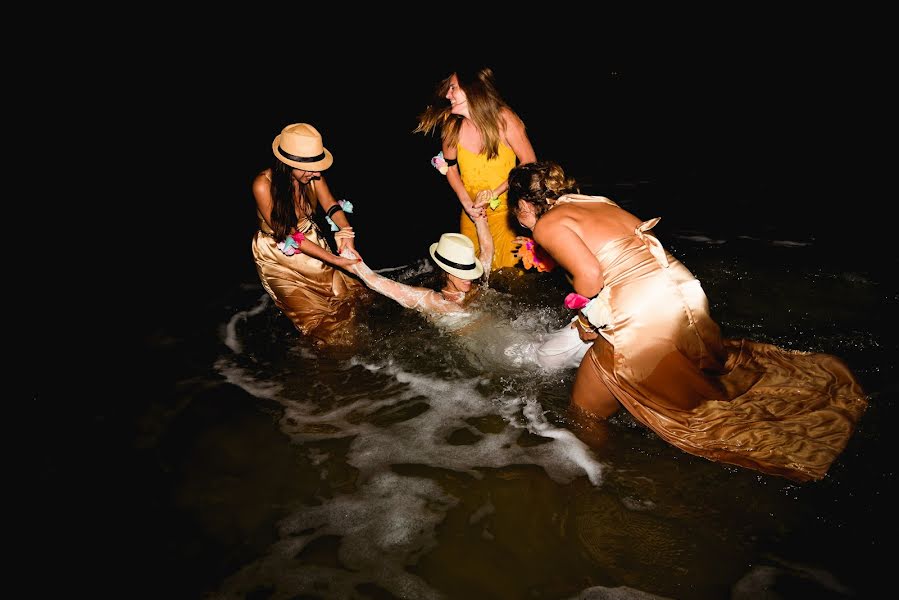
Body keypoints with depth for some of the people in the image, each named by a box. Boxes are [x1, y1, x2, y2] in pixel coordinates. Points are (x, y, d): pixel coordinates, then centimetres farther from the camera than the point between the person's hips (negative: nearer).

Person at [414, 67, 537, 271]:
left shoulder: (503, 119, -20)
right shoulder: (452, 126, -11)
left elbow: (529, 163, -15)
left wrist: (495, 192, -20)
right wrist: (465, 201, -6)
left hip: (506, 207, -3)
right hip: (472, 209, 3)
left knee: (508, 268, 6)